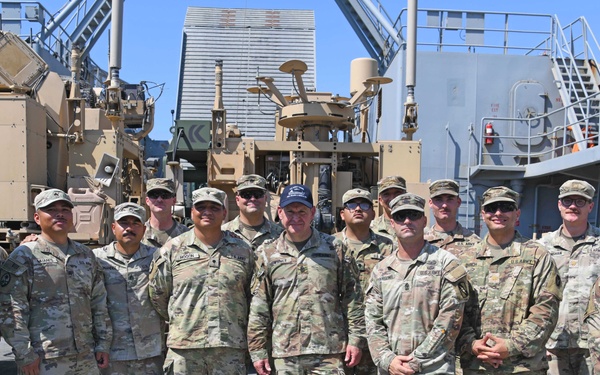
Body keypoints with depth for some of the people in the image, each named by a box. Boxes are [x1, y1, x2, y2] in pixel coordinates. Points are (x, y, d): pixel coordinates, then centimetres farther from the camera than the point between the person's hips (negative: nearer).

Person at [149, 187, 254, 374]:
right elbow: (157, 294, 9)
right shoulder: (173, 248, 4)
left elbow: (252, 296, 13)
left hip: (230, 349, 1)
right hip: (183, 347, -1)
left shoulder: (242, 250, 8)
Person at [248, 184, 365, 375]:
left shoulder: (334, 248, 5)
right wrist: (258, 351, 3)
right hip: (284, 354, 1)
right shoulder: (268, 254, 7)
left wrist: (355, 340, 0)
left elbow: (352, 297, 5)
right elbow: (259, 308, 7)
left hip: (329, 352, -1)